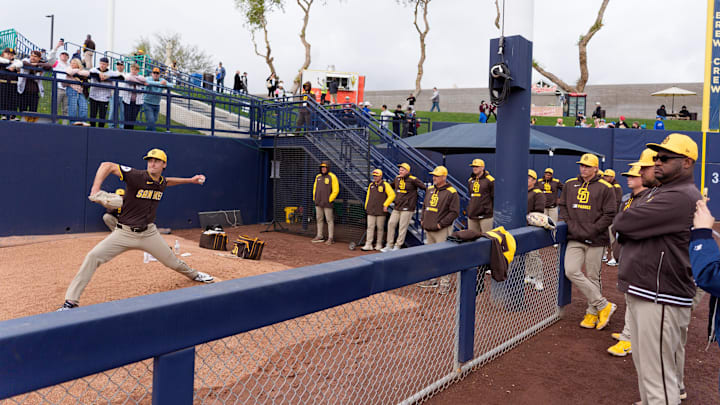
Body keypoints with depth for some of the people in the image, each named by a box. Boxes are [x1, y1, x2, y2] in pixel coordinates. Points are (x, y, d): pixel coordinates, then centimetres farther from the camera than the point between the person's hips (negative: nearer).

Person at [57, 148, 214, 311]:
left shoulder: (162, 182, 3)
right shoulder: (137, 176, -16)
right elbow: (107, 165, -16)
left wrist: (190, 180, 28)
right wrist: (95, 188, -27)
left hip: (149, 233, 4)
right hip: (124, 232, -4)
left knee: (172, 261, 11)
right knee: (93, 256, -18)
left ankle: (193, 274, 44)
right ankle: (71, 301, -11)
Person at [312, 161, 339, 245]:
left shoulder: (332, 177, -7)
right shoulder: (318, 176, 14)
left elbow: (336, 190, -11)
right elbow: (315, 188, 23)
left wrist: (330, 199, -13)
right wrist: (314, 198, 14)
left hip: (327, 203, -7)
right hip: (318, 203, 7)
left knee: (329, 220, -5)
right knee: (319, 219, 12)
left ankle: (331, 238, -1)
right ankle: (319, 236, 21)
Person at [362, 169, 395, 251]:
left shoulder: (385, 185, -3)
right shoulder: (371, 185, 14)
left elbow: (392, 195, -7)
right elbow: (368, 196, 22)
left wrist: (385, 205, -11)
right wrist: (366, 206, 16)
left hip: (381, 211, -4)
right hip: (371, 211, 4)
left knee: (380, 228, 3)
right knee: (370, 227, -1)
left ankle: (379, 244, 13)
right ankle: (368, 245, -1)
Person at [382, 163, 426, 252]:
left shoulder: (413, 180, -9)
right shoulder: (397, 178, 10)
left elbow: (424, 187, -4)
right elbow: (392, 185, 30)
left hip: (407, 208, -6)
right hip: (397, 207, 6)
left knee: (402, 227, -3)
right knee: (391, 223, 1)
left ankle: (397, 246, 6)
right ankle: (389, 245, 10)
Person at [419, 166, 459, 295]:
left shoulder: (451, 192, -10)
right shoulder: (430, 189, 12)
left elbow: (454, 212, -13)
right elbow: (424, 206, 23)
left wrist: (441, 224, -15)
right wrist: (422, 219, 10)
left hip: (442, 230, -7)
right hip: (428, 230, 7)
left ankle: (445, 284, 1)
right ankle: (431, 279, 27)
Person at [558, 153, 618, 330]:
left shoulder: (605, 188, -1)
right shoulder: (570, 184, 12)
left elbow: (609, 215, -4)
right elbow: (562, 207, 17)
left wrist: (591, 231, -13)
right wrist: (570, 226, 0)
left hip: (595, 240, -3)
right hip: (574, 239, 3)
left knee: (593, 277, 3)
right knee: (571, 271, -11)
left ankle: (592, 313, 19)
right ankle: (604, 305, 0)